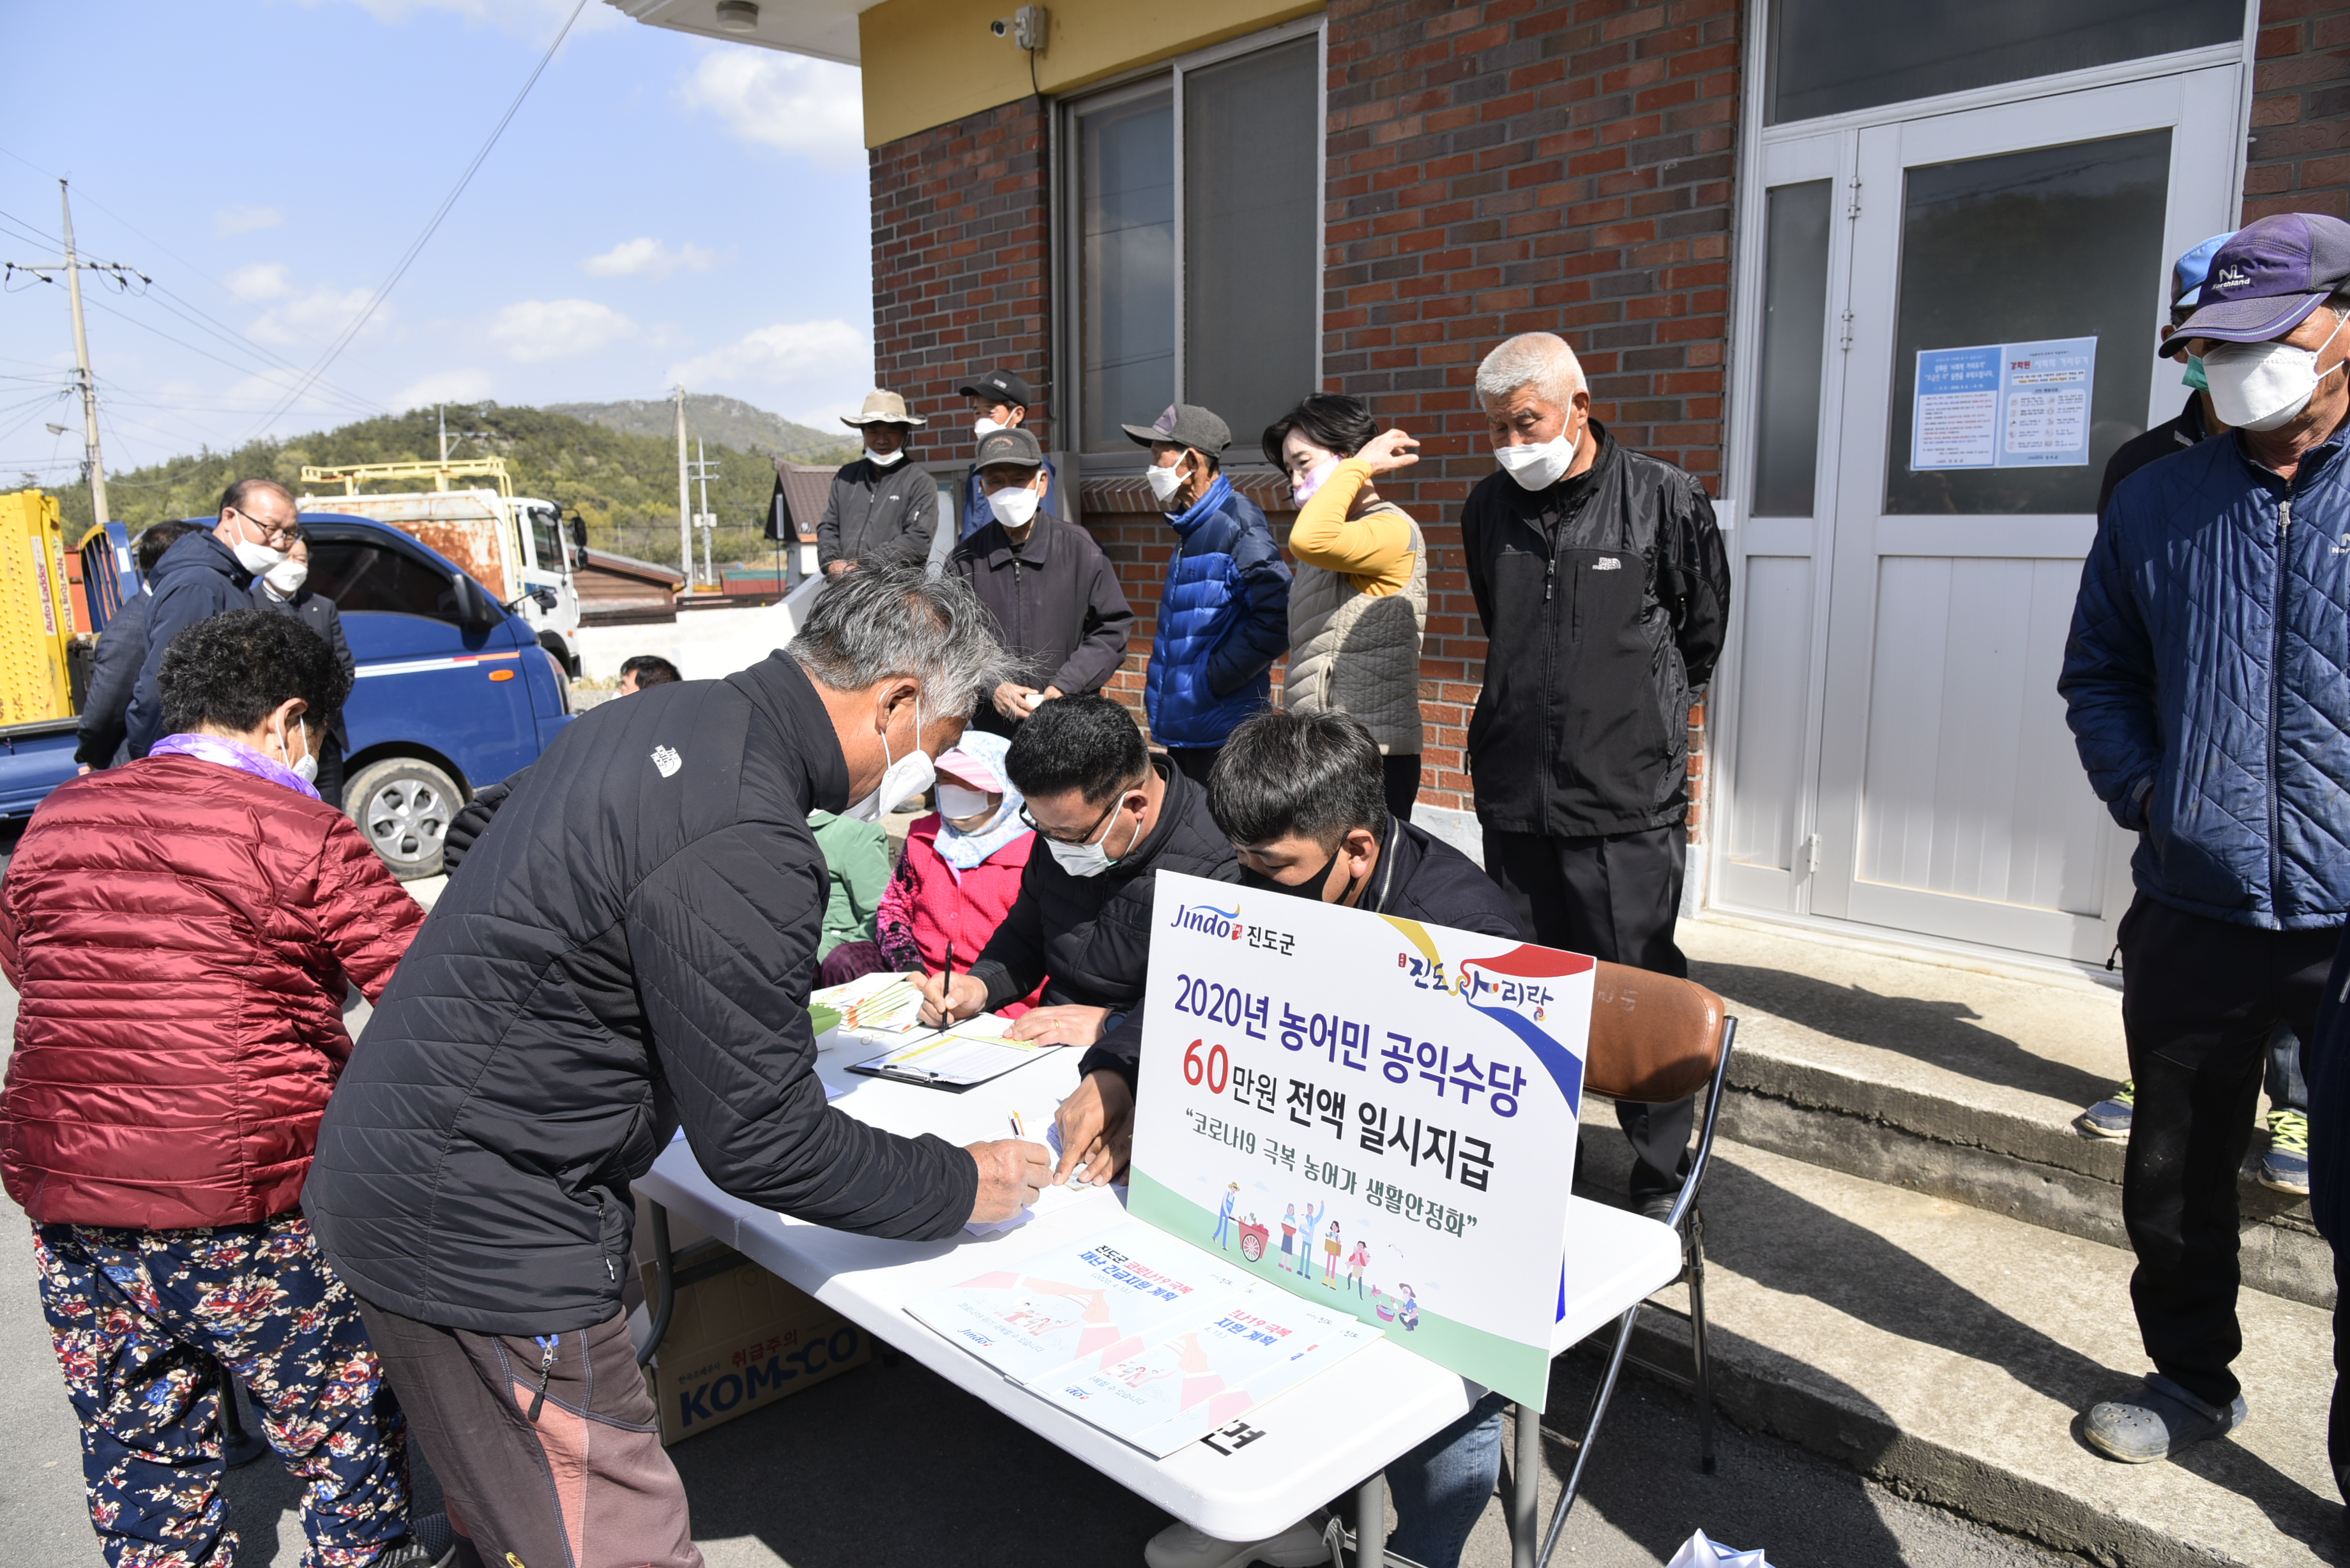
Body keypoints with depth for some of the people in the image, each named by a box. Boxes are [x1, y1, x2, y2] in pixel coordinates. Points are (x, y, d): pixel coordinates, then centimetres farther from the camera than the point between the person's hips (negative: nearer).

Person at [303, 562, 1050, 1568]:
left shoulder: (662, 715, 5)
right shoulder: (741, 844, -26)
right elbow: (760, 1141, -21)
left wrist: (797, 974, 27)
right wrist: (960, 1186, -9)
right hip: (481, 1232, -10)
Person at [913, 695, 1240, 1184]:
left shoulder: (1218, 863, -20)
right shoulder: (1068, 823, 5)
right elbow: (1025, 935, 20)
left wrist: (1110, 1027, -26)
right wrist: (981, 986, 1)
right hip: (1050, 1048, 7)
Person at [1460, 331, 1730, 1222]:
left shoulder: (1665, 499, -5)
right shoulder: (1489, 508, 8)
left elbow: (1703, 630, 10)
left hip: (1627, 800, -4)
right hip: (1514, 792, 5)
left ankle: (1661, 1181, 18)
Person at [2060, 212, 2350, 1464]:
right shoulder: (2155, 504, 7)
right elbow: (2099, 676, 15)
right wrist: (2143, 792, 0)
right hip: (2194, 914, 3)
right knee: (2173, 1176, 16)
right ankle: (2189, 1380, 39)